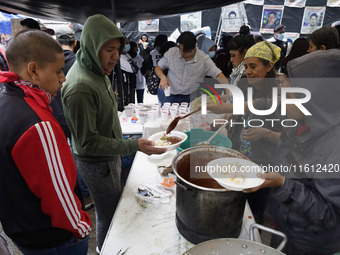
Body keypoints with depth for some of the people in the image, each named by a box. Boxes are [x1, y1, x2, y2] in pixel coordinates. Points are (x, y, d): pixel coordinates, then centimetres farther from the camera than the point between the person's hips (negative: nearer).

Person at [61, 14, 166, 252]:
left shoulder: (96, 70, -1)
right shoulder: (80, 87, -31)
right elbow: (88, 143, -25)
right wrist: (133, 145, -30)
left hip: (110, 154, 9)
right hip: (97, 163, -9)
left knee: (113, 206, 27)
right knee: (109, 215, 12)